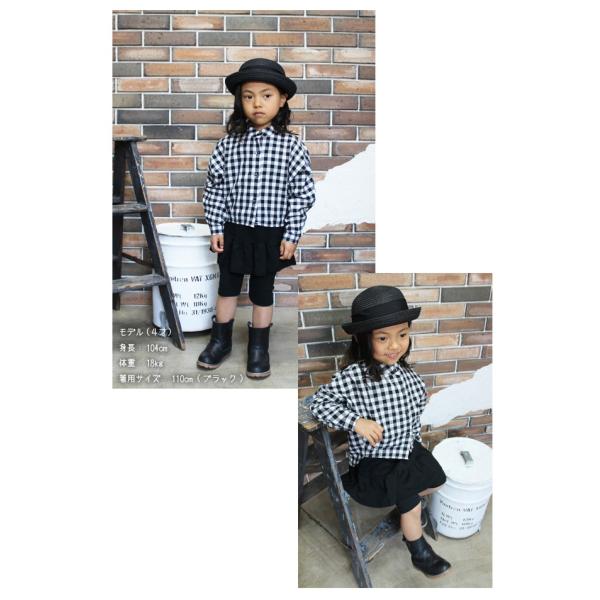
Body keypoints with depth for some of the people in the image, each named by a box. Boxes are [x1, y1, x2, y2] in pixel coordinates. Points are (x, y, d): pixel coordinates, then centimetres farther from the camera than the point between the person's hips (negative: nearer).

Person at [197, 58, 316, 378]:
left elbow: (301, 194, -7)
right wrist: (216, 228, -1)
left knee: (262, 292, 11)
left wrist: (292, 235, -8)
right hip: (233, 231, 2)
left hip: (270, 234, -2)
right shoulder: (229, 143, -3)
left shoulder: (291, 145, -8)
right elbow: (215, 187, 2)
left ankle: (258, 348, 28)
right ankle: (221, 340, 34)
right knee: (227, 286, 15)